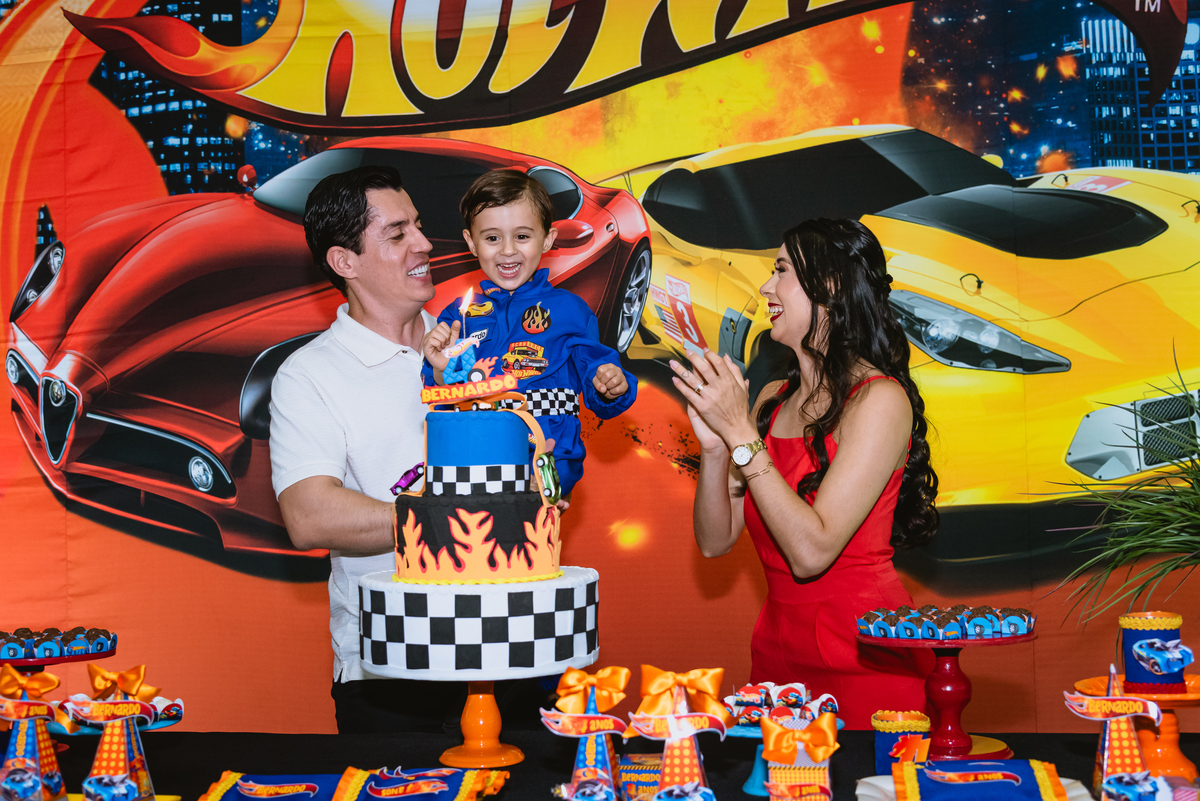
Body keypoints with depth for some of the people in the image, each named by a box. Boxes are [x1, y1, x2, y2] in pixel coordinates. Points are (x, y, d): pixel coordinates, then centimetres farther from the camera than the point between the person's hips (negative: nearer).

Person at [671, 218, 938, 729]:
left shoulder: (879, 400, -12)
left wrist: (741, 433, -18)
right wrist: (713, 444, -9)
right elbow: (715, 541, 6)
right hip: (777, 649, 6)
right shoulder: (773, 399, 7)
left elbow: (812, 551, -20)